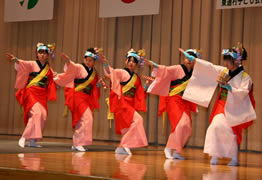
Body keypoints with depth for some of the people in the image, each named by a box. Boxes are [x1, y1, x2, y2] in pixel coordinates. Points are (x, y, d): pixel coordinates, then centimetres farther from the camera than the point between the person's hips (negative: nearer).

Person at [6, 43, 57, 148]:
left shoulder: (49, 69, 13)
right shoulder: (32, 64, -2)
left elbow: (53, 80, 23)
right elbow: (23, 64, -20)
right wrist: (15, 60, -39)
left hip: (42, 95, 5)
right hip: (31, 92, -5)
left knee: (43, 116, -1)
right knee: (36, 113, -21)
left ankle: (32, 140, 8)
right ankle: (24, 138, -17)